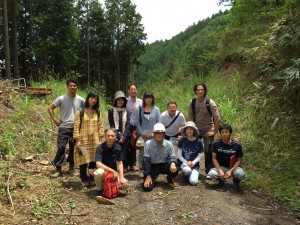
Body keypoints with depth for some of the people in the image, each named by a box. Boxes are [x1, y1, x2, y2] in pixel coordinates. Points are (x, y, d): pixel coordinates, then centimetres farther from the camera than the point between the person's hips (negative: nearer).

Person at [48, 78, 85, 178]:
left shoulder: (81, 100, 0)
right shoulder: (61, 99, -3)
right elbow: (50, 108, 5)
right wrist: (55, 119, -2)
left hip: (76, 128, 1)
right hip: (63, 128, -1)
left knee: (73, 149, 8)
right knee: (61, 148, -5)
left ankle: (71, 167, 25)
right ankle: (58, 169, 5)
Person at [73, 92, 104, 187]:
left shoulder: (97, 112, 10)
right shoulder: (80, 112, -3)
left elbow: (100, 126, 11)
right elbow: (76, 127, -5)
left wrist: (100, 139, 5)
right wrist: (77, 140, -10)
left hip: (95, 140, 3)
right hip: (83, 140, -3)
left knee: (94, 159, 3)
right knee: (83, 159, 0)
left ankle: (92, 178, 18)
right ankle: (84, 179, 15)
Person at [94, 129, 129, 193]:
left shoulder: (118, 147, -5)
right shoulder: (99, 148, -18)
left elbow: (120, 163, -2)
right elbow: (98, 164, -28)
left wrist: (122, 177, -13)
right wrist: (112, 171, -32)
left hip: (113, 171, 4)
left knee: (125, 184, -19)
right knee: (100, 172, -39)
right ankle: (99, 188, -7)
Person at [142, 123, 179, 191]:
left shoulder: (169, 144, -11)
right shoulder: (148, 143, -15)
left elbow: (172, 157, -7)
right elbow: (146, 160, -11)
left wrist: (173, 163, -33)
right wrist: (148, 175, -15)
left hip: (164, 165, 2)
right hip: (153, 166, -1)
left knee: (174, 169, -32)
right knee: (147, 187, -20)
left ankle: (170, 179, 8)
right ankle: (152, 179, 20)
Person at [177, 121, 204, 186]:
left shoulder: (198, 142, -5)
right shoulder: (182, 141, -6)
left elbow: (199, 156, 1)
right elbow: (179, 155, -2)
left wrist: (193, 163, -15)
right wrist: (186, 162, -16)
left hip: (194, 164, 0)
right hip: (183, 162, 0)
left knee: (193, 182, -20)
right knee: (187, 170, -36)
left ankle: (194, 173, 14)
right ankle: (185, 174, 2)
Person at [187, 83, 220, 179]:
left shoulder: (210, 102, -13)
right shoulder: (192, 102, -3)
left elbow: (217, 119, -12)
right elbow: (190, 118, 5)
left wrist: (214, 132, -11)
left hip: (208, 131, -3)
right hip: (196, 130, 3)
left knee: (208, 152, 1)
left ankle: (209, 172, 16)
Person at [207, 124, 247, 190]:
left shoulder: (237, 145, -12)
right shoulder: (216, 144, -10)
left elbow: (239, 160, -6)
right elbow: (214, 158, -6)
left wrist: (230, 171, -21)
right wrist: (219, 170, -20)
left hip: (234, 167, -1)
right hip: (221, 167, 1)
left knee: (241, 174, -35)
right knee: (212, 173, -31)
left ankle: (236, 181, 6)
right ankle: (221, 179, 8)